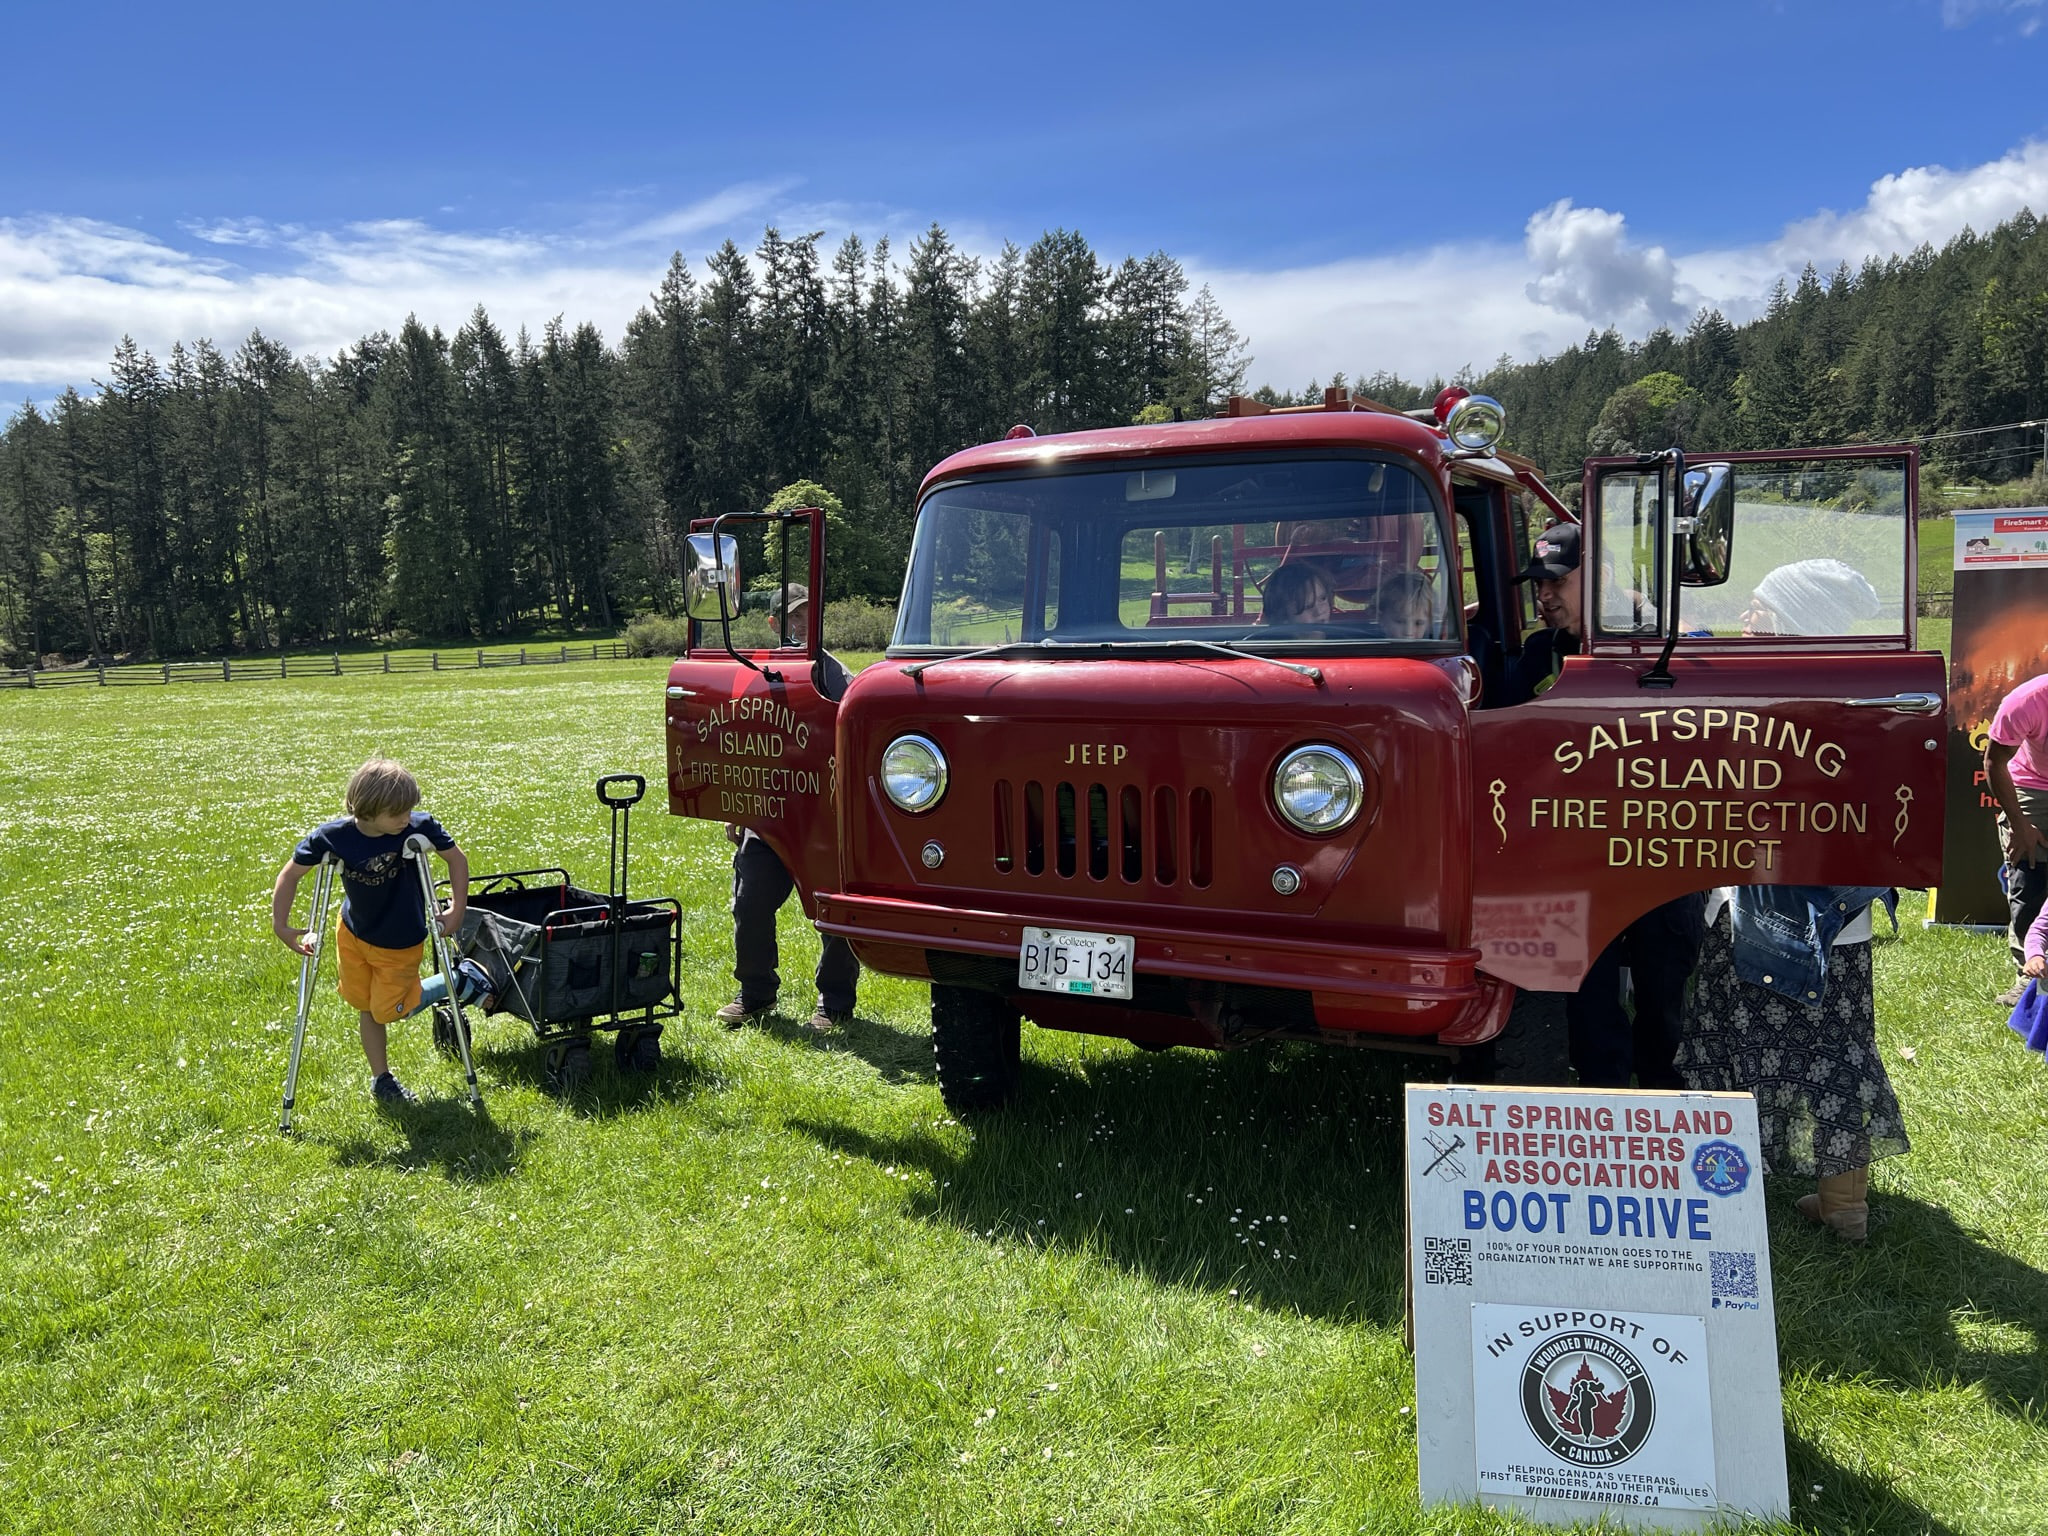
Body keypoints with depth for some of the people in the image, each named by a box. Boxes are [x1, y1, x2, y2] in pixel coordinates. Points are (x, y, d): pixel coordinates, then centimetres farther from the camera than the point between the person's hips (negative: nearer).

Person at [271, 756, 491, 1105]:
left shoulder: (419, 827, -27)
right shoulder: (331, 836, -24)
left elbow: (456, 859, -11)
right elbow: (291, 874, -9)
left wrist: (458, 909, -16)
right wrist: (280, 926, -12)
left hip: (399, 944, -3)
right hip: (353, 934, 3)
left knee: (388, 1010, 4)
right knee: (365, 1007, 13)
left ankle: (460, 982, 21)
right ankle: (380, 1078, 31)